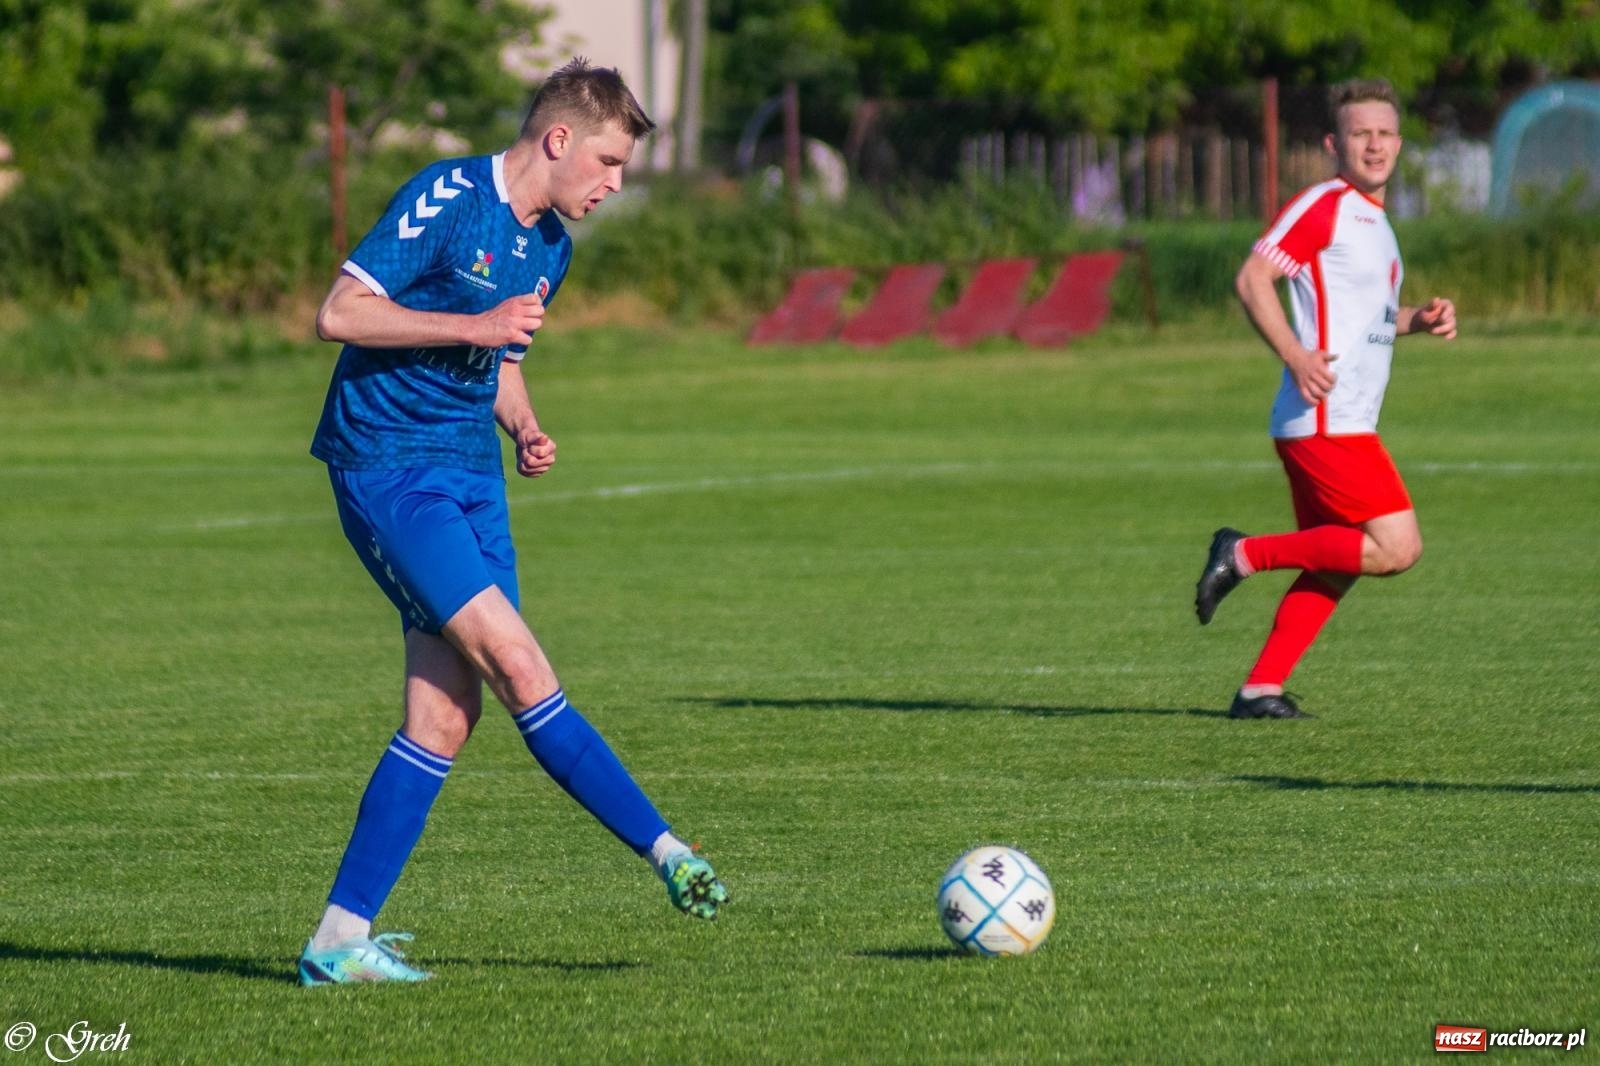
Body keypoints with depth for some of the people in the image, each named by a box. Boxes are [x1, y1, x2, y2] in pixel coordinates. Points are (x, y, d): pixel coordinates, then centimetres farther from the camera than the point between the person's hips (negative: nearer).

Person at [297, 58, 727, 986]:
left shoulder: (551, 247, 13)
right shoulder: (447, 198, -13)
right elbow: (340, 314, -17)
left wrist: (524, 429, 6)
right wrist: (474, 327, -19)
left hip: (471, 479, 9)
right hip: (389, 468, -9)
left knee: (447, 715, 1)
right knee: (519, 665, -16)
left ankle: (340, 941, 4)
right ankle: (665, 850, -13)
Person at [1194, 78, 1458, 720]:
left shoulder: (1370, 217, 21)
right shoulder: (1324, 205, -9)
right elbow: (1252, 279, -17)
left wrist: (1421, 320, 14)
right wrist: (1295, 355, -28)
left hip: (1346, 423, 10)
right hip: (1324, 420, -10)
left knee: (1336, 568, 8)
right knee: (1397, 548, -14)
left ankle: (1261, 690, 8)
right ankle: (1245, 555, -7)